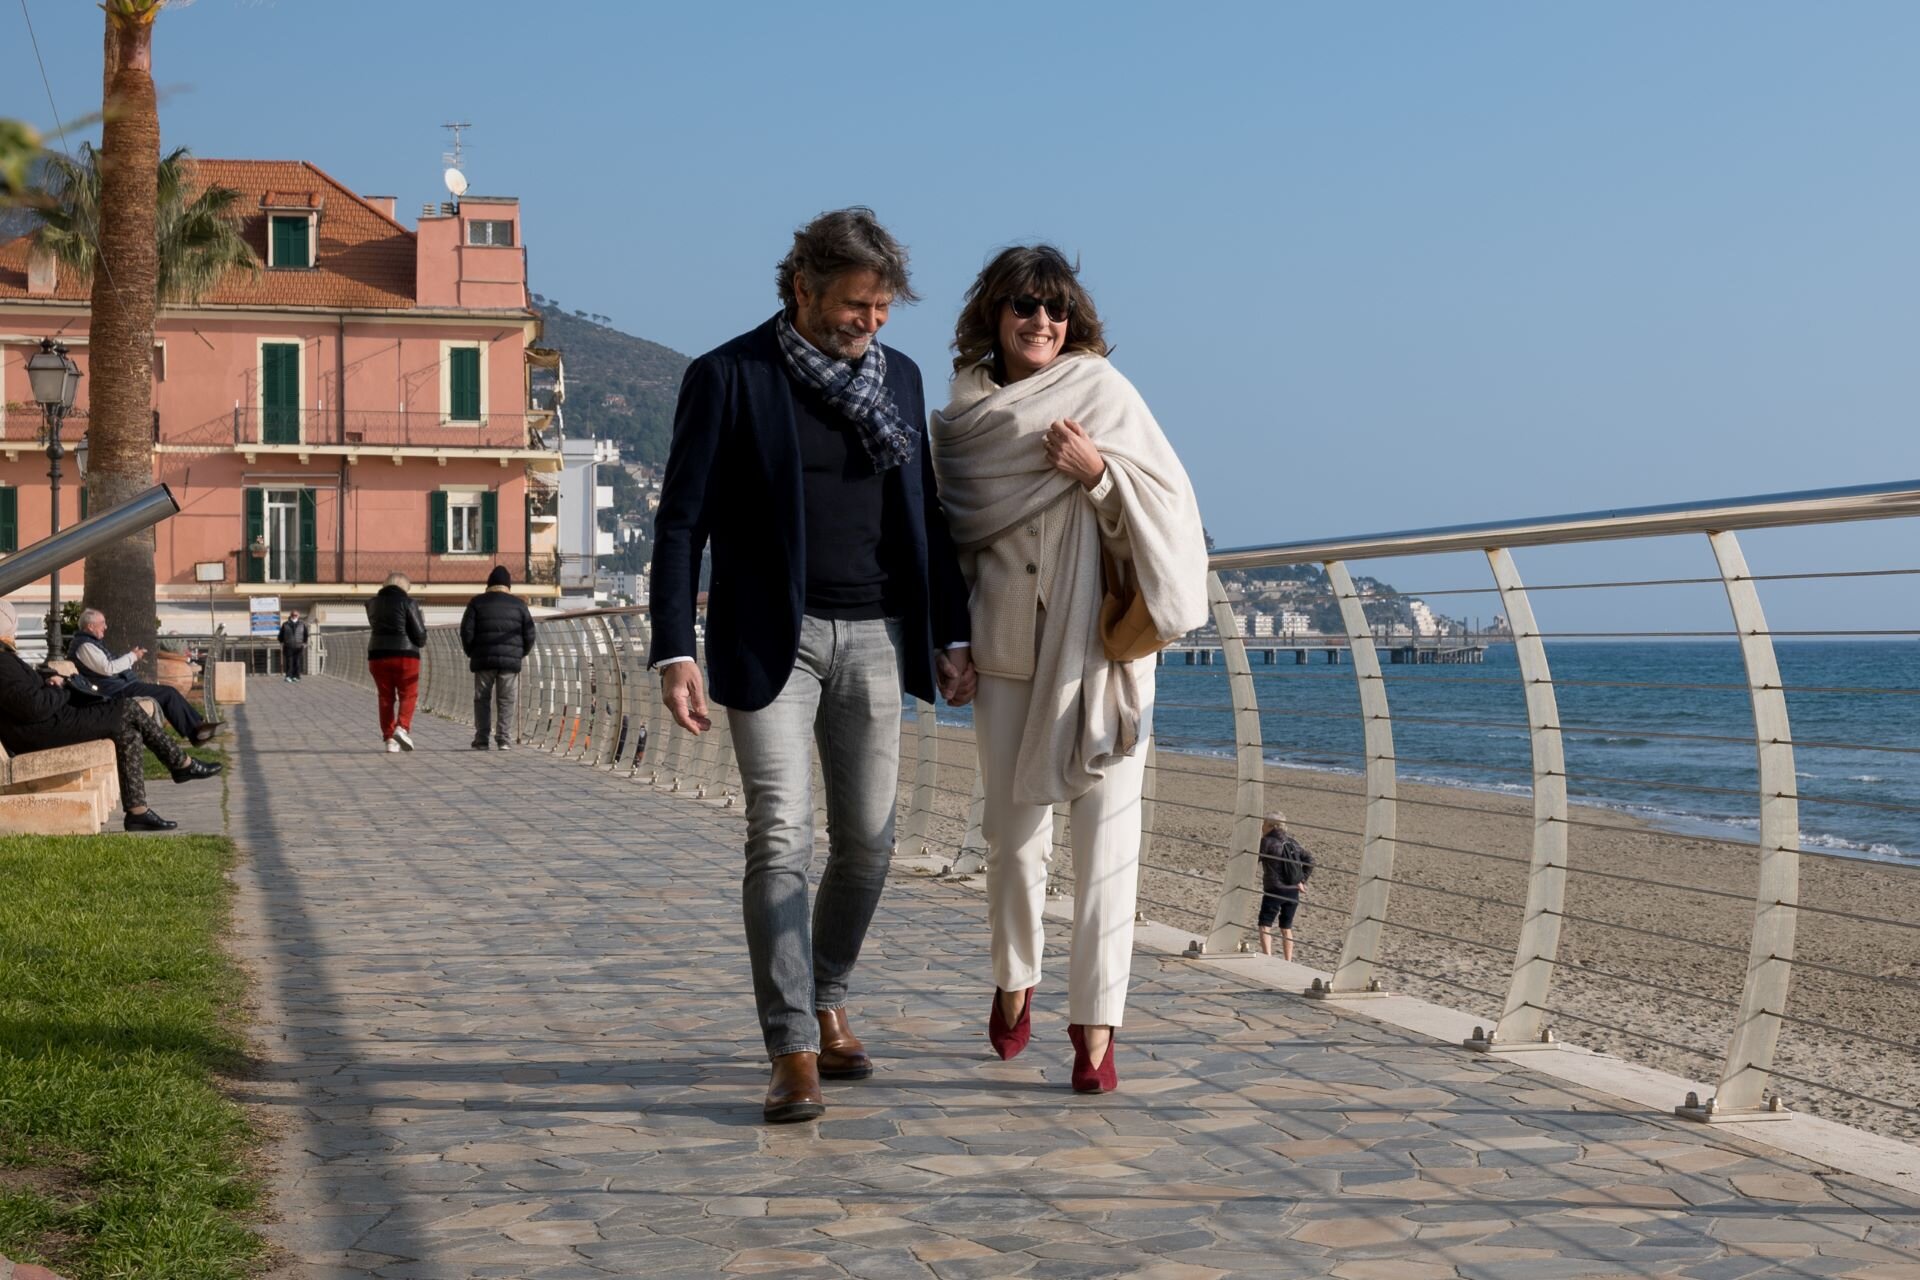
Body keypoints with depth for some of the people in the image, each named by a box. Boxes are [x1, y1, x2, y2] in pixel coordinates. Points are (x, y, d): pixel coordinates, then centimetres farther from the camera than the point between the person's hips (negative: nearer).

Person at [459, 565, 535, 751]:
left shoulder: (477, 602, 6)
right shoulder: (518, 604, 7)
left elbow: (466, 631, 0)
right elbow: (529, 634, 5)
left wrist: (470, 652, 12)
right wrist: (522, 653, 18)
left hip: (483, 659, 0)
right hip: (510, 660, 0)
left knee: (482, 700, 7)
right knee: (506, 701, 3)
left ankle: (481, 740, 3)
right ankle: (504, 740, -4)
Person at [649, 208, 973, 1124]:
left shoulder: (899, 377, 10)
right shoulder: (729, 377, -5)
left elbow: (924, 514, 16)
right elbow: (681, 522, -6)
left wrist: (951, 634, 13)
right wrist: (675, 653, -14)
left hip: (873, 637, 5)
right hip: (770, 637, -4)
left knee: (867, 840, 7)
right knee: (780, 837, -10)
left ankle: (826, 1003, 27)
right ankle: (793, 1054, -8)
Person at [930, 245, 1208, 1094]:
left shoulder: (1104, 393, -1)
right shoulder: (963, 415, 9)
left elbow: (1170, 499, -3)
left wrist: (1099, 468, -18)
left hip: (1099, 642, -3)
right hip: (1007, 648, 3)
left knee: (1105, 829, -6)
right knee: (1014, 827, 8)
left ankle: (1095, 1023, -2)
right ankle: (1015, 981, 31)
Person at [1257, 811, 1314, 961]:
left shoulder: (1266, 842, -10)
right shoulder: (1293, 843, 9)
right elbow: (1309, 860, 8)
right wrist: (1302, 880, 9)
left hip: (1274, 891, -6)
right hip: (1293, 892, 6)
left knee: (1265, 925, -1)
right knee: (1286, 927, 16)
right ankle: (1288, 961, 17)